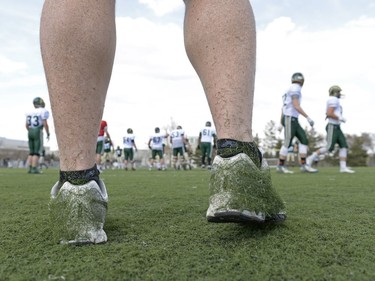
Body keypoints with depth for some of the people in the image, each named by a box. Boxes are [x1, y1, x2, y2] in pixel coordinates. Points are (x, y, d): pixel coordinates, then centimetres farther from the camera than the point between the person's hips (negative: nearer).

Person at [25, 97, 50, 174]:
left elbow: (27, 125, 14)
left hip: (30, 132, 7)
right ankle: (34, 169, -8)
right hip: (38, 133, -6)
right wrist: (48, 134, -5)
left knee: (31, 152, 11)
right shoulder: (43, 111, -9)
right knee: (37, 152, -4)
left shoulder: (29, 112, 12)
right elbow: (45, 124, -14)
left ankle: (30, 168, 8)